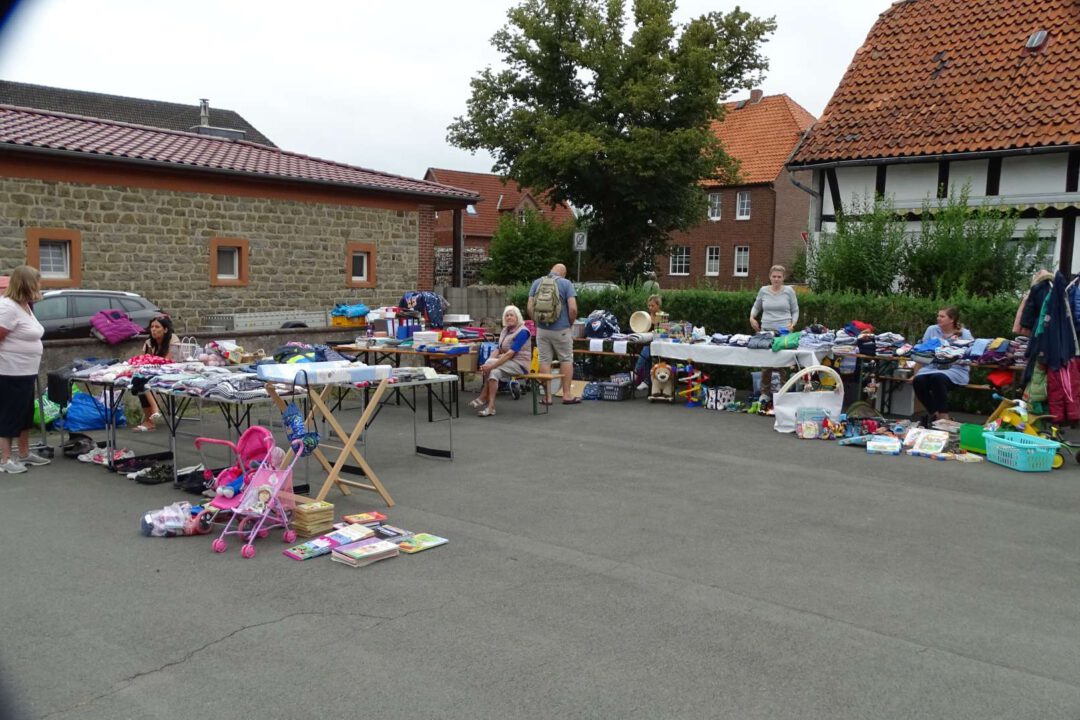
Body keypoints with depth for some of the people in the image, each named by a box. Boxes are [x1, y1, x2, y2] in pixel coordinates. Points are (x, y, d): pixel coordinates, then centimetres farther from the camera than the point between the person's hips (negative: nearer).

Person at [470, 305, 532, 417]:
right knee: (494, 372, -26)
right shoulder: (505, 330, 11)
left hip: (520, 365, -6)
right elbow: (499, 350, 7)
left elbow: (510, 354, -22)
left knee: (491, 366, -26)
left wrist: (492, 365, -27)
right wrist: (489, 365, -11)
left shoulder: (522, 331, -14)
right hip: (507, 363, 6)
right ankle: (490, 406, -27)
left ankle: (483, 398, -17)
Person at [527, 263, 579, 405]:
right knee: (566, 360, 10)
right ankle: (567, 395, 12)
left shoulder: (536, 283, 5)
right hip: (561, 329, -2)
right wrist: (570, 323, 5)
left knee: (545, 361, 7)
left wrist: (536, 322, 12)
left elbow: (530, 307, 1)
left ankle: (547, 396, 9)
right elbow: (573, 308, -11)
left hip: (542, 329, 3)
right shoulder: (566, 283, -3)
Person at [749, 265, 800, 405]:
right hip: (766, 330, 2)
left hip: (784, 331, -1)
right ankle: (765, 392, 10)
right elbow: (756, 307, 21)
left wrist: (793, 323, -6)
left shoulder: (789, 291, 3)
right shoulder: (763, 290, 7)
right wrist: (752, 317, 3)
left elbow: (795, 310, 9)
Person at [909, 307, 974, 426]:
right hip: (932, 367, 3)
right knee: (918, 380, -27)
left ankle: (943, 418, -24)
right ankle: (933, 413, -2)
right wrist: (915, 374, 3)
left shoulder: (964, 334, 2)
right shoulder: (932, 330, 9)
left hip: (955, 370, -3)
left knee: (937, 377, -35)